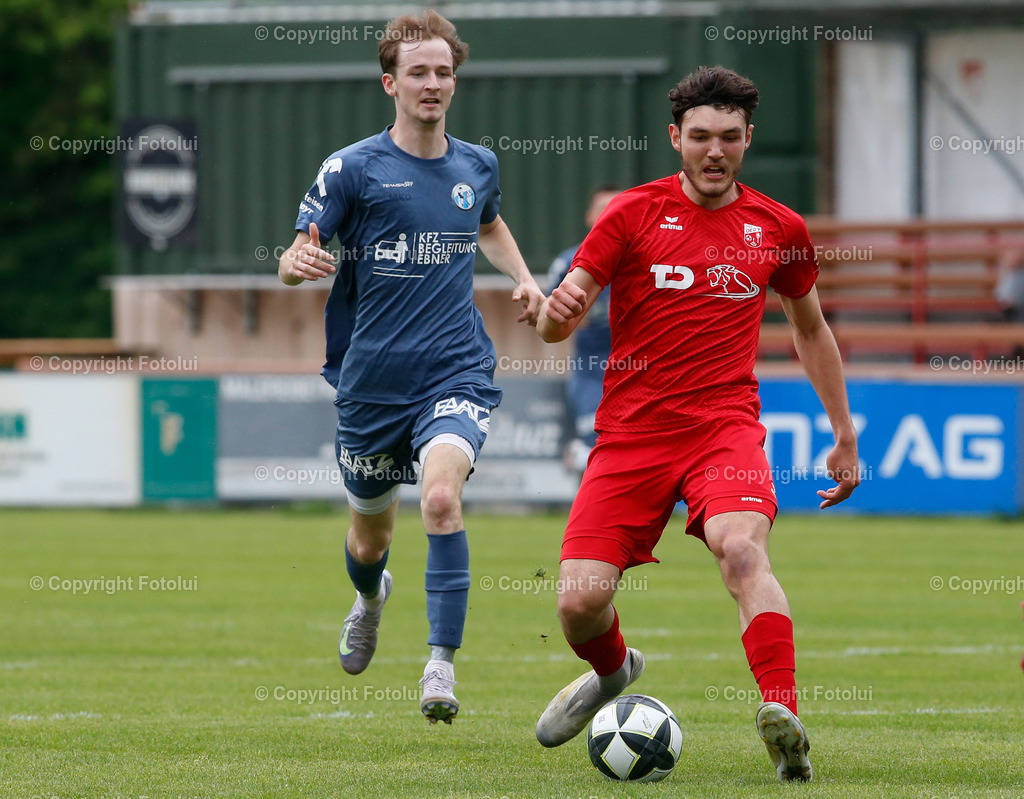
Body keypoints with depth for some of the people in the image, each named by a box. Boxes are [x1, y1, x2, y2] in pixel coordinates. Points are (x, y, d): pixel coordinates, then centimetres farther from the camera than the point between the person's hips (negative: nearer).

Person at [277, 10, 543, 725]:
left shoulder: (478, 166, 8)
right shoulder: (353, 168, -4)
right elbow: (292, 263, -4)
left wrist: (524, 278, 13)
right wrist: (301, 263, -28)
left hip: (456, 371, 0)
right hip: (372, 380, 0)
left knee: (441, 498, -27)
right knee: (370, 536, 15)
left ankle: (442, 665, -26)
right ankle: (370, 597, 53)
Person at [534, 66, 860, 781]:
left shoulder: (777, 228, 9)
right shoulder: (634, 214, 3)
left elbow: (811, 330, 25)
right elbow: (557, 322, 0)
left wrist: (845, 436, 25)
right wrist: (556, 312, -25)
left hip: (726, 426, 0)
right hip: (632, 431, 0)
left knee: (742, 548, -32)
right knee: (581, 600, -9)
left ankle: (783, 714, -41)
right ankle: (613, 670, 27)